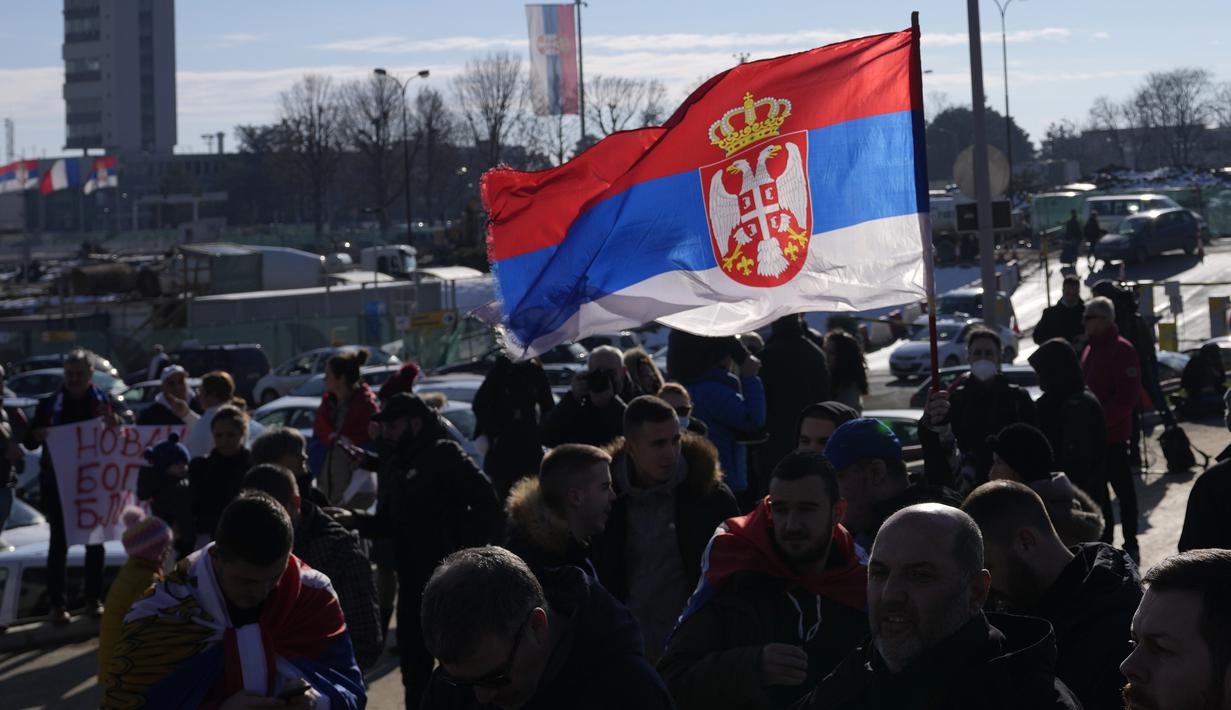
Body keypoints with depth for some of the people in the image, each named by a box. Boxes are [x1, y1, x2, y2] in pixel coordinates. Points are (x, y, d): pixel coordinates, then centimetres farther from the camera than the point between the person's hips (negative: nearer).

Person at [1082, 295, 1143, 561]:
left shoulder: (1121, 350, -12)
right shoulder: (1090, 350, 15)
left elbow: (1126, 397, -18)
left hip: (1112, 433, -9)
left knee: (1122, 487, -2)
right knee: (1096, 488, 13)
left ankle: (1130, 545, 4)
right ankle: (1104, 541, 23)